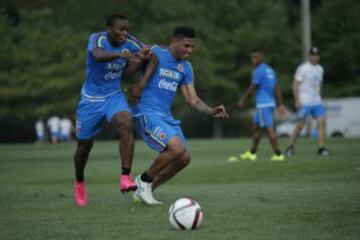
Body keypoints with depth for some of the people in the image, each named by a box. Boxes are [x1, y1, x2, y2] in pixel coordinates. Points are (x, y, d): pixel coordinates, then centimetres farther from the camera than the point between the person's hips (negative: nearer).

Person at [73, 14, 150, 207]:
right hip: (91, 98, -2)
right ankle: (79, 183, 38)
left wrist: (139, 59, -11)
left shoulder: (129, 46, -6)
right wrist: (120, 54, -59)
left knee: (126, 124, -30)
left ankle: (125, 177, -32)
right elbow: (98, 55, -42)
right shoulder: (97, 38, -19)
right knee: (84, 145, 9)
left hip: (114, 96, 2)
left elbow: (126, 73, 8)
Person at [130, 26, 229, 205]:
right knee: (177, 148, -25)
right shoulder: (156, 54, -10)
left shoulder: (186, 68, 11)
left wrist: (212, 111, -6)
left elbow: (193, 100, 8)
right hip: (148, 114, -8)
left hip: (166, 116, 8)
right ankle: (144, 180, -1)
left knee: (184, 158, 2)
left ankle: (145, 190, 18)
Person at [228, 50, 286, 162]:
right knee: (255, 126, 18)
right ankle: (252, 153, 24)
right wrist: (280, 104, 15)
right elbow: (277, 88, 15)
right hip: (271, 102, 10)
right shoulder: (270, 70, 16)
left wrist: (243, 100, 2)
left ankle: (278, 154, -11)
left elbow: (252, 88, -10)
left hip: (263, 105, -10)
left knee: (269, 128, -9)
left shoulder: (258, 71, -11)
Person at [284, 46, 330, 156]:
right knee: (300, 125, -3)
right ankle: (290, 146, 11)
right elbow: (295, 84, -11)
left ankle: (321, 148, -7)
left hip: (317, 102, 6)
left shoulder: (320, 69, 13)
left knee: (321, 121, -7)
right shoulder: (302, 68, -8)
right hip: (304, 102, -6)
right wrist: (297, 100, -16)